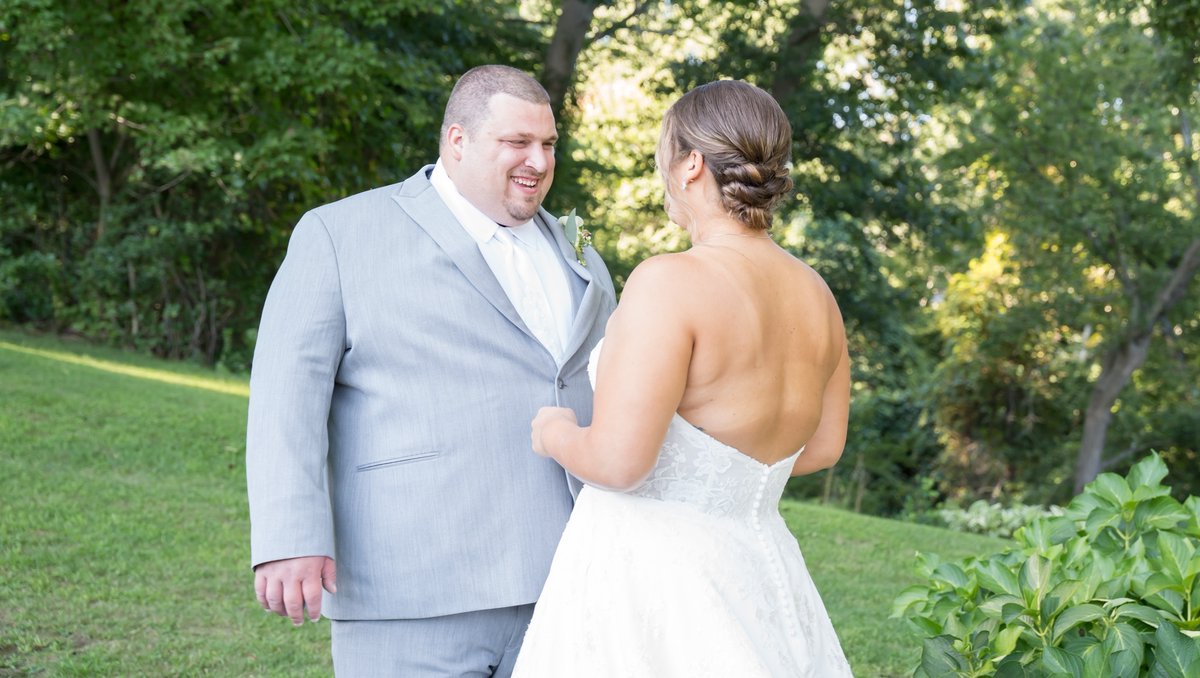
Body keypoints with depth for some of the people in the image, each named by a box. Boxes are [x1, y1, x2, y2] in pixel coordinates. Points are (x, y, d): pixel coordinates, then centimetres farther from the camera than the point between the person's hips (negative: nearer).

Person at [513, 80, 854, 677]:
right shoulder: (815, 294, 5)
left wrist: (555, 434, -1)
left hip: (643, 578, -7)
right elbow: (822, 446, 17)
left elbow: (617, 461, -21)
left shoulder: (670, 283, -18)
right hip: (753, 573, 7)